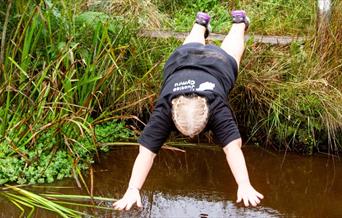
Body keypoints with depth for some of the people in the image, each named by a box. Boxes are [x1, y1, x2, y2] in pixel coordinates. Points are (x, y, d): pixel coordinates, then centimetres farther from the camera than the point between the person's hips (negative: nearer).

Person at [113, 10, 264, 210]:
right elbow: (146, 151, -50)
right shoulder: (164, 110, -44)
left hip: (218, 63, -1)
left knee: (230, 50, 33)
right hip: (181, 60, 1)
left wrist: (245, 186, -66)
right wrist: (133, 190, -61)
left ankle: (239, 21, 62)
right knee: (193, 47, 36)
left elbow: (233, 147, -55)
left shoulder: (218, 108, -47)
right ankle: (202, 23, 66)